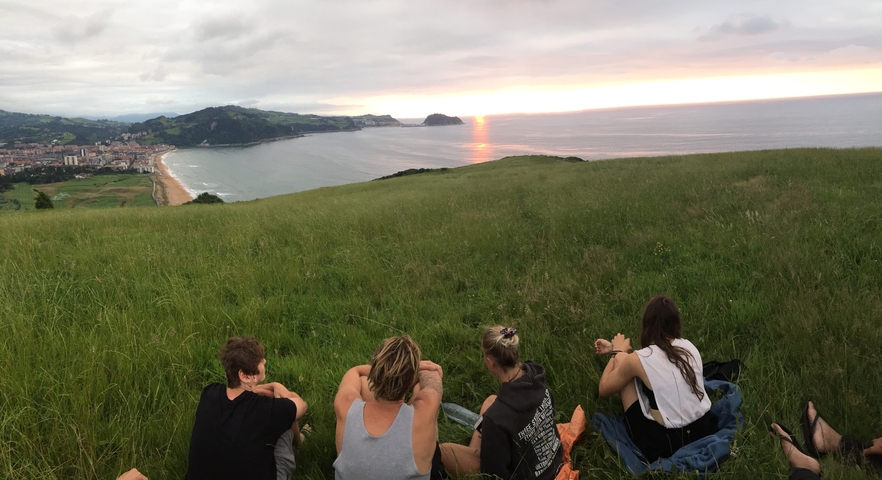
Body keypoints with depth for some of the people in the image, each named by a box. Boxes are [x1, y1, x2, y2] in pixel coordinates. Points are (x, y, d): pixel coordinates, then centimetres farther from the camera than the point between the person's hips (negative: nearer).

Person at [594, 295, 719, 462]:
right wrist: (613, 349, 26)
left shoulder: (638, 359, -17)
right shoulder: (689, 346, -1)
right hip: (706, 430, 6)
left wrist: (617, 352, 14)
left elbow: (604, 389, 1)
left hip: (666, 444, -5)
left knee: (621, 359, 4)